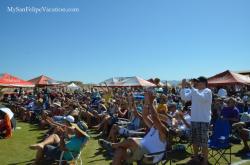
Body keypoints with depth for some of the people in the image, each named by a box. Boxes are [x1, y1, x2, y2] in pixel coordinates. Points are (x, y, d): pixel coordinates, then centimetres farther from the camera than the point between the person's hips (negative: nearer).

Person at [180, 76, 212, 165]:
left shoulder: (207, 91, -9)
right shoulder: (194, 91, 9)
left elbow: (201, 98, -27)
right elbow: (184, 98, 4)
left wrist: (191, 88, -27)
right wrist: (183, 87, -8)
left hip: (203, 120, -6)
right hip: (194, 120, 7)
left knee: (203, 142, 1)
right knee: (194, 141, 18)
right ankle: (195, 157, 35)